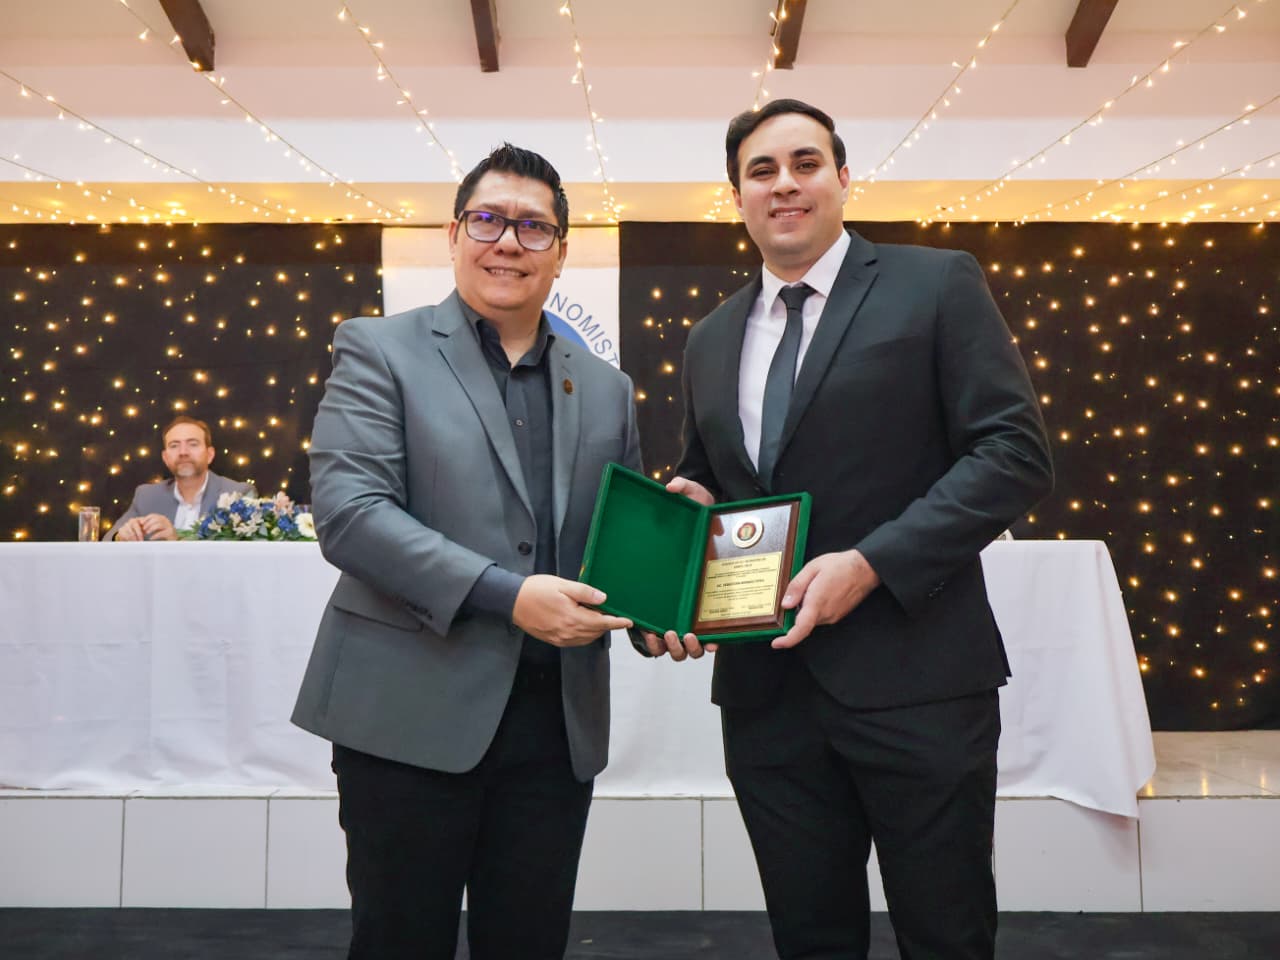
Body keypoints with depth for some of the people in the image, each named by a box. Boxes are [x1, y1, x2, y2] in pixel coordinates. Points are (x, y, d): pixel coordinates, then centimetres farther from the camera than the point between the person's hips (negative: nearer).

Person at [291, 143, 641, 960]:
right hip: (413, 712, -4)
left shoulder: (605, 389, 13)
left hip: (559, 724, 4)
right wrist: (505, 595, -20)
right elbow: (347, 509, -13)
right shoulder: (380, 351, 0)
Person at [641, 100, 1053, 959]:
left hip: (912, 677, -4)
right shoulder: (711, 341, 16)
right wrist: (689, 507, -1)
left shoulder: (937, 285, 0)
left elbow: (1015, 451, -8)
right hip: (765, 686, 5)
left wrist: (871, 562, -17)